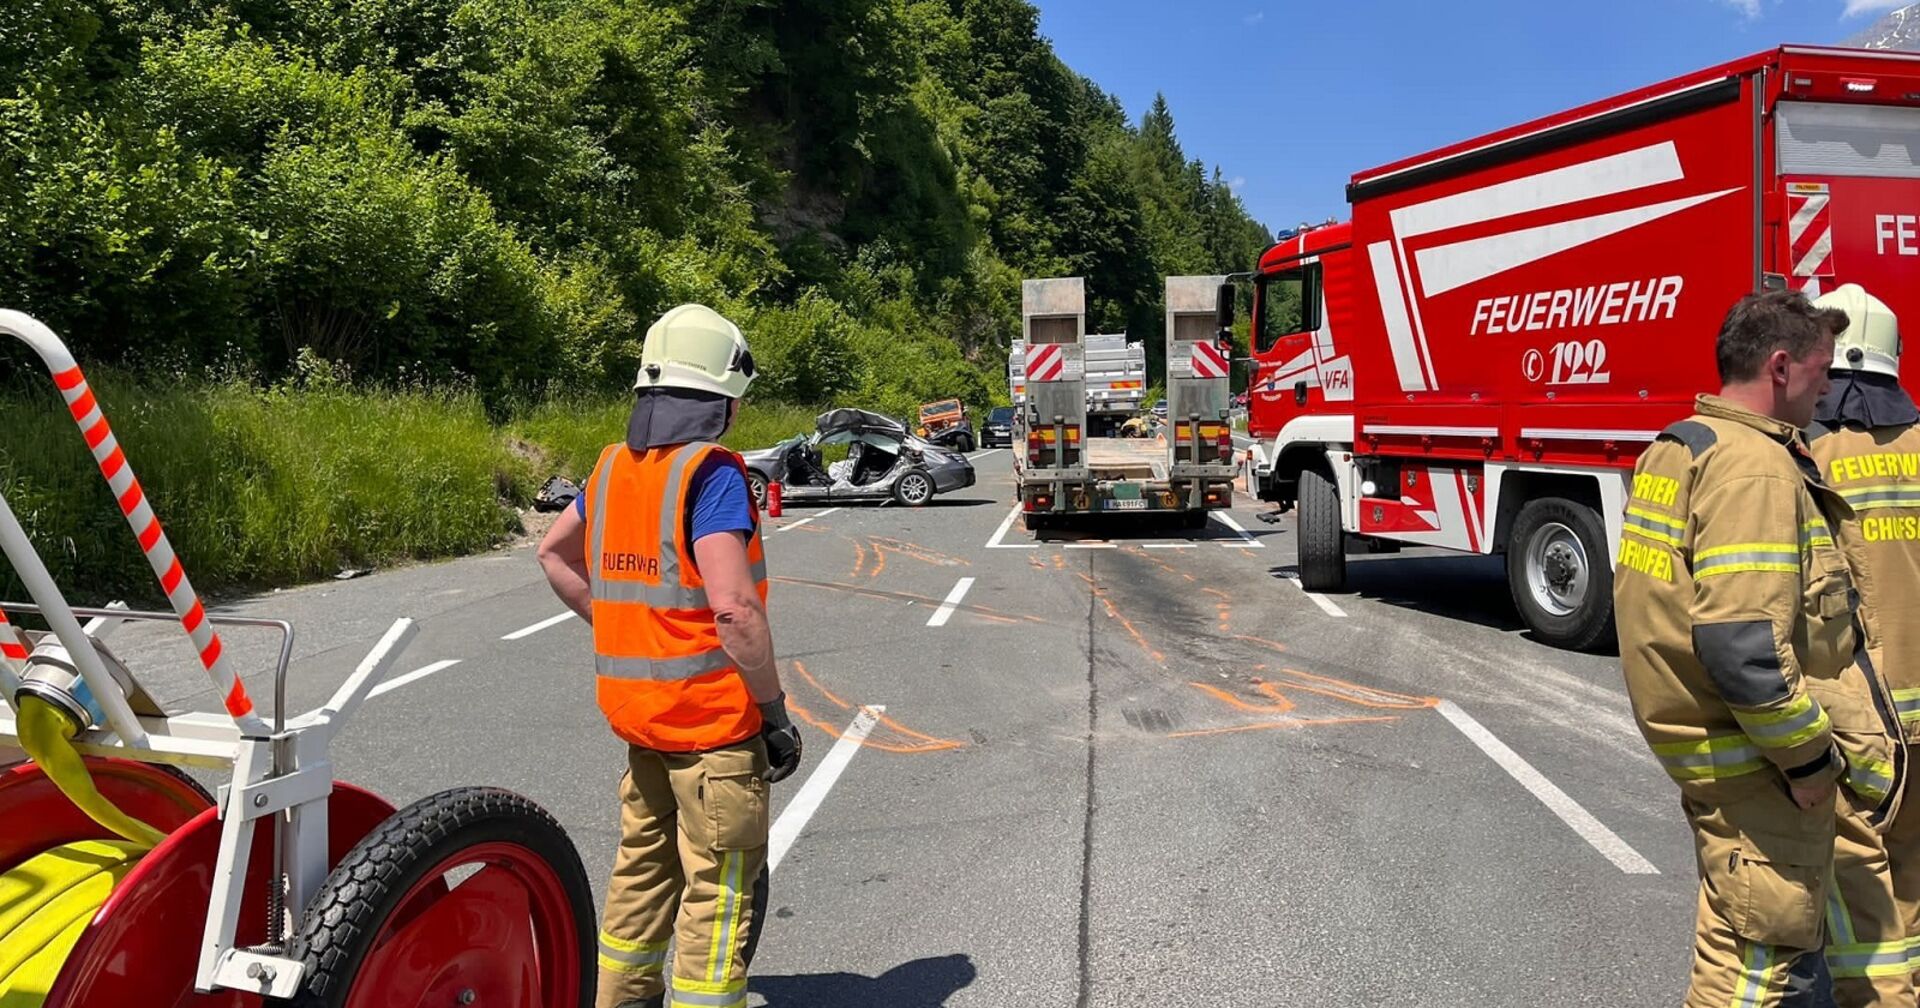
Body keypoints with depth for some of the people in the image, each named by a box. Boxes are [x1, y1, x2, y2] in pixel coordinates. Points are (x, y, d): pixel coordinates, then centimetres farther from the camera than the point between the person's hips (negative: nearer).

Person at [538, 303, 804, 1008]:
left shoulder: (615, 466, 5)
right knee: (721, 894, 5)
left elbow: (554, 553, 19)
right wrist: (776, 711, -16)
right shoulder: (711, 474, -18)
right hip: (714, 722, -8)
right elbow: (734, 610, -25)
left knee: (644, 869, 23)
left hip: (638, 713, 8)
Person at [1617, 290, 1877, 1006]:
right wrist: (1808, 756, -18)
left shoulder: (1672, 448, 10)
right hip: (1753, 764, -10)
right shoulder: (1756, 467, -21)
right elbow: (1743, 645, -29)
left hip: (1695, 741, 10)